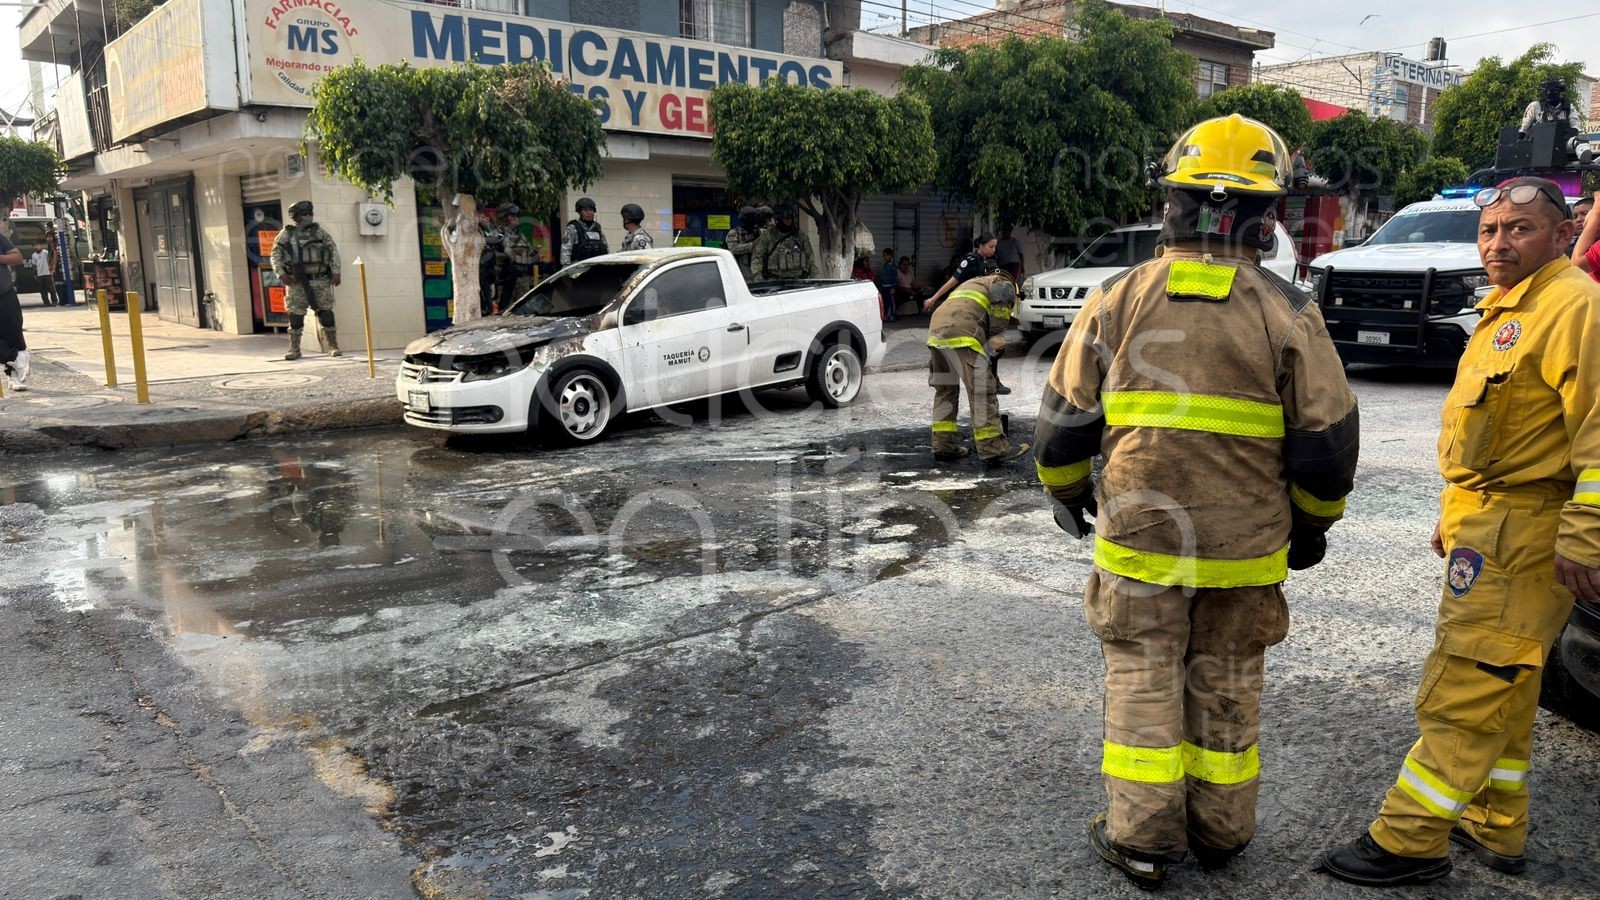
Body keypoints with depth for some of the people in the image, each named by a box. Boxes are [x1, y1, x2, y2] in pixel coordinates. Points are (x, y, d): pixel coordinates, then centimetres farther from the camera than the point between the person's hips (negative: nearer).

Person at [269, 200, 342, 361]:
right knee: (295, 317, -1)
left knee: (326, 314, -2)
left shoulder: (319, 231, 9)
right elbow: (275, 254, 5)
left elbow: (333, 250, 7)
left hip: (320, 281, 1)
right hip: (297, 283, 0)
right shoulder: (286, 234, 6)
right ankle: (294, 349, 8)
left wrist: (336, 272, -3)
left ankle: (333, 347, 6)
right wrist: (281, 274, -8)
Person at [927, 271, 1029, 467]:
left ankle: (944, 446, 18)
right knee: (981, 391, -6)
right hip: (961, 335, -8)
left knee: (945, 390, 17)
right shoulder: (1004, 284, 17)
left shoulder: (973, 284, 39)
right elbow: (1000, 305, -6)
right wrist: (995, 337, 4)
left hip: (935, 332, 8)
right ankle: (994, 451, -7)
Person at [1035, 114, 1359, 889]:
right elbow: (1327, 439, -2)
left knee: (1143, 681, 11)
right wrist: (1311, 523, 16)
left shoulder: (1117, 300, -4)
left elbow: (1064, 418, 2)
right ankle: (1220, 830, 31)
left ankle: (1142, 838, 17)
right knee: (1227, 686, 16)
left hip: (1137, 537, 0)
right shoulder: (1287, 313, -6)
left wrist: (1066, 490, 20)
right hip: (1245, 546, 1)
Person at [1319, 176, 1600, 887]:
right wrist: (1455, 515, 23)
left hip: (1520, 533, -11)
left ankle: (1409, 841, 0)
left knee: (1463, 692, -7)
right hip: (1486, 523, 11)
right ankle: (1496, 830, 30)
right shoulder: (1506, 308, 18)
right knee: (1503, 689, 18)